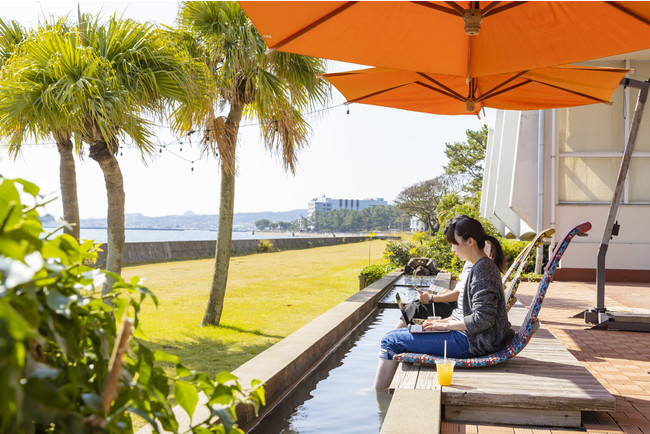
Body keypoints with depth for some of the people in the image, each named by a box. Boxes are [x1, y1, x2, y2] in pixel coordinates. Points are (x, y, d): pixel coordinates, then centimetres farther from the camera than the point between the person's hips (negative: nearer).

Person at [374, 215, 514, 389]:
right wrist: (443, 321, 8)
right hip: (467, 335, 11)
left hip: (471, 342, -11)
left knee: (391, 341, -10)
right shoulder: (479, 268, 13)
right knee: (395, 334, 12)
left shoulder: (484, 270, -18)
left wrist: (446, 325, -16)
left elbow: (482, 319, -24)